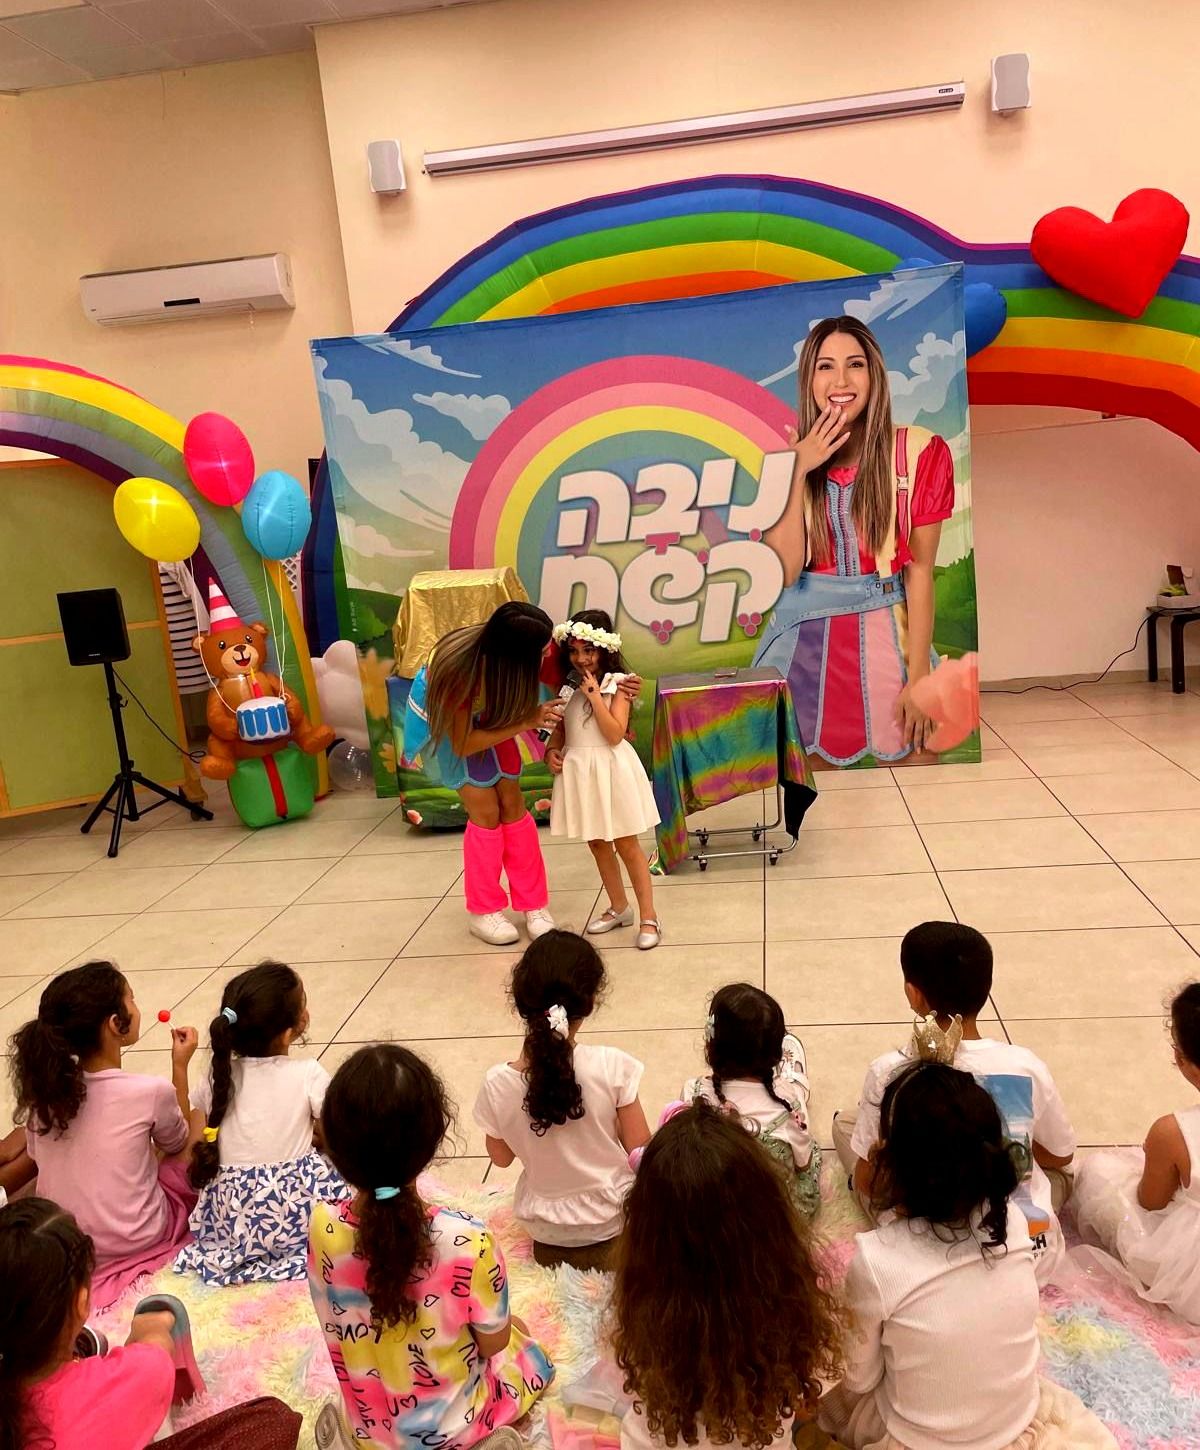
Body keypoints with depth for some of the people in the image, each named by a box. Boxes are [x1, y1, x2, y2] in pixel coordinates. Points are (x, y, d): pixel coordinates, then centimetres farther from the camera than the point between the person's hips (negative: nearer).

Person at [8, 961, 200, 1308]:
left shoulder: (41, 1083, -11)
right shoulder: (150, 1091, -23)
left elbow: (37, 1155, 7)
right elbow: (177, 1143, 0)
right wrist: (180, 1067, 3)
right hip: (136, 1241, -5)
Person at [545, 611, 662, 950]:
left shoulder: (615, 684, -9)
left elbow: (615, 734, -18)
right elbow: (560, 728, 14)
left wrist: (595, 695, -20)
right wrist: (552, 750, -5)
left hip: (610, 769, -6)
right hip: (580, 772, 6)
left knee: (627, 845, 1)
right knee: (598, 844, 16)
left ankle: (648, 918, 10)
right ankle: (619, 907, 33)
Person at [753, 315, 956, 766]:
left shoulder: (917, 452, -5)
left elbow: (920, 569, -7)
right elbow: (784, 572, -8)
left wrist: (918, 679, -11)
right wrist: (800, 473, -14)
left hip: (886, 635, -1)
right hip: (807, 639, 1)